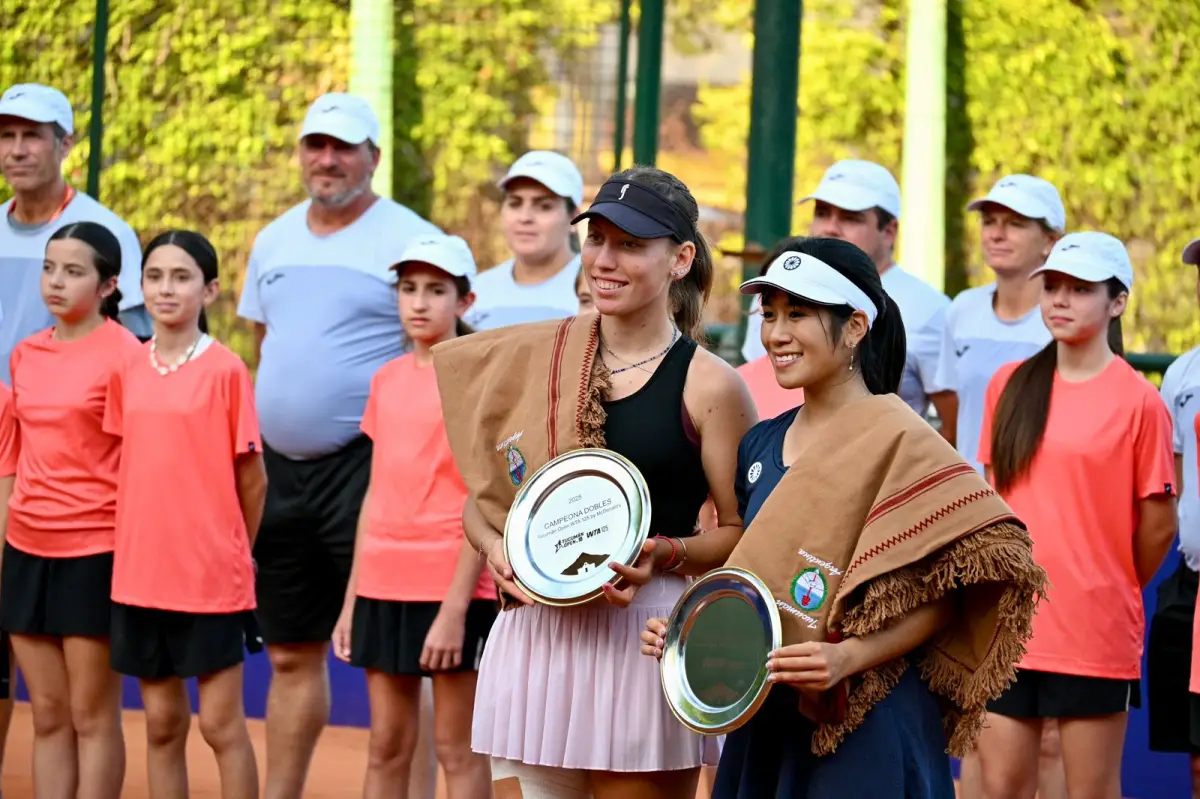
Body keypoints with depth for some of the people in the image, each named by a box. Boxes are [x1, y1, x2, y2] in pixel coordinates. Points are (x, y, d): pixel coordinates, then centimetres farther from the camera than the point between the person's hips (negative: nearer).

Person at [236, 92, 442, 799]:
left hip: (366, 467, -6)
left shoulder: (411, 241, -5)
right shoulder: (275, 241, 14)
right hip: (283, 468, 6)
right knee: (291, 653, 13)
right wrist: (258, 450, 15)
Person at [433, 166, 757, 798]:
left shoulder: (708, 385, -2)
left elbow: (743, 533, 1)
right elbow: (480, 499, 16)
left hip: (646, 637, -3)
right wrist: (493, 546, -5)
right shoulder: (537, 357, 9)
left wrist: (666, 554, -16)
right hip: (530, 634, 3)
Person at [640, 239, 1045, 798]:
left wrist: (847, 658, -24)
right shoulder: (760, 445, 11)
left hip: (864, 728, -6)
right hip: (766, 717, 6)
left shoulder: (898, 440, -10)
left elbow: (940, 599, -13)